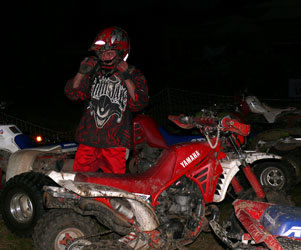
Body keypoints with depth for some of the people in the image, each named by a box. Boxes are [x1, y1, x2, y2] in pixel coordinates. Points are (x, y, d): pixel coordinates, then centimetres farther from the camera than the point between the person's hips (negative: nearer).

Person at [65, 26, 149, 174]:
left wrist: (127, 78, -18)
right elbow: (73, 93, 11)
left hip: (115, 142, -3)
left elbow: (139, 103, -7)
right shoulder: (94, 72, 13)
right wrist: (82, 72, -5)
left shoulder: (134, 75, 5)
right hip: (88, 140, 3)